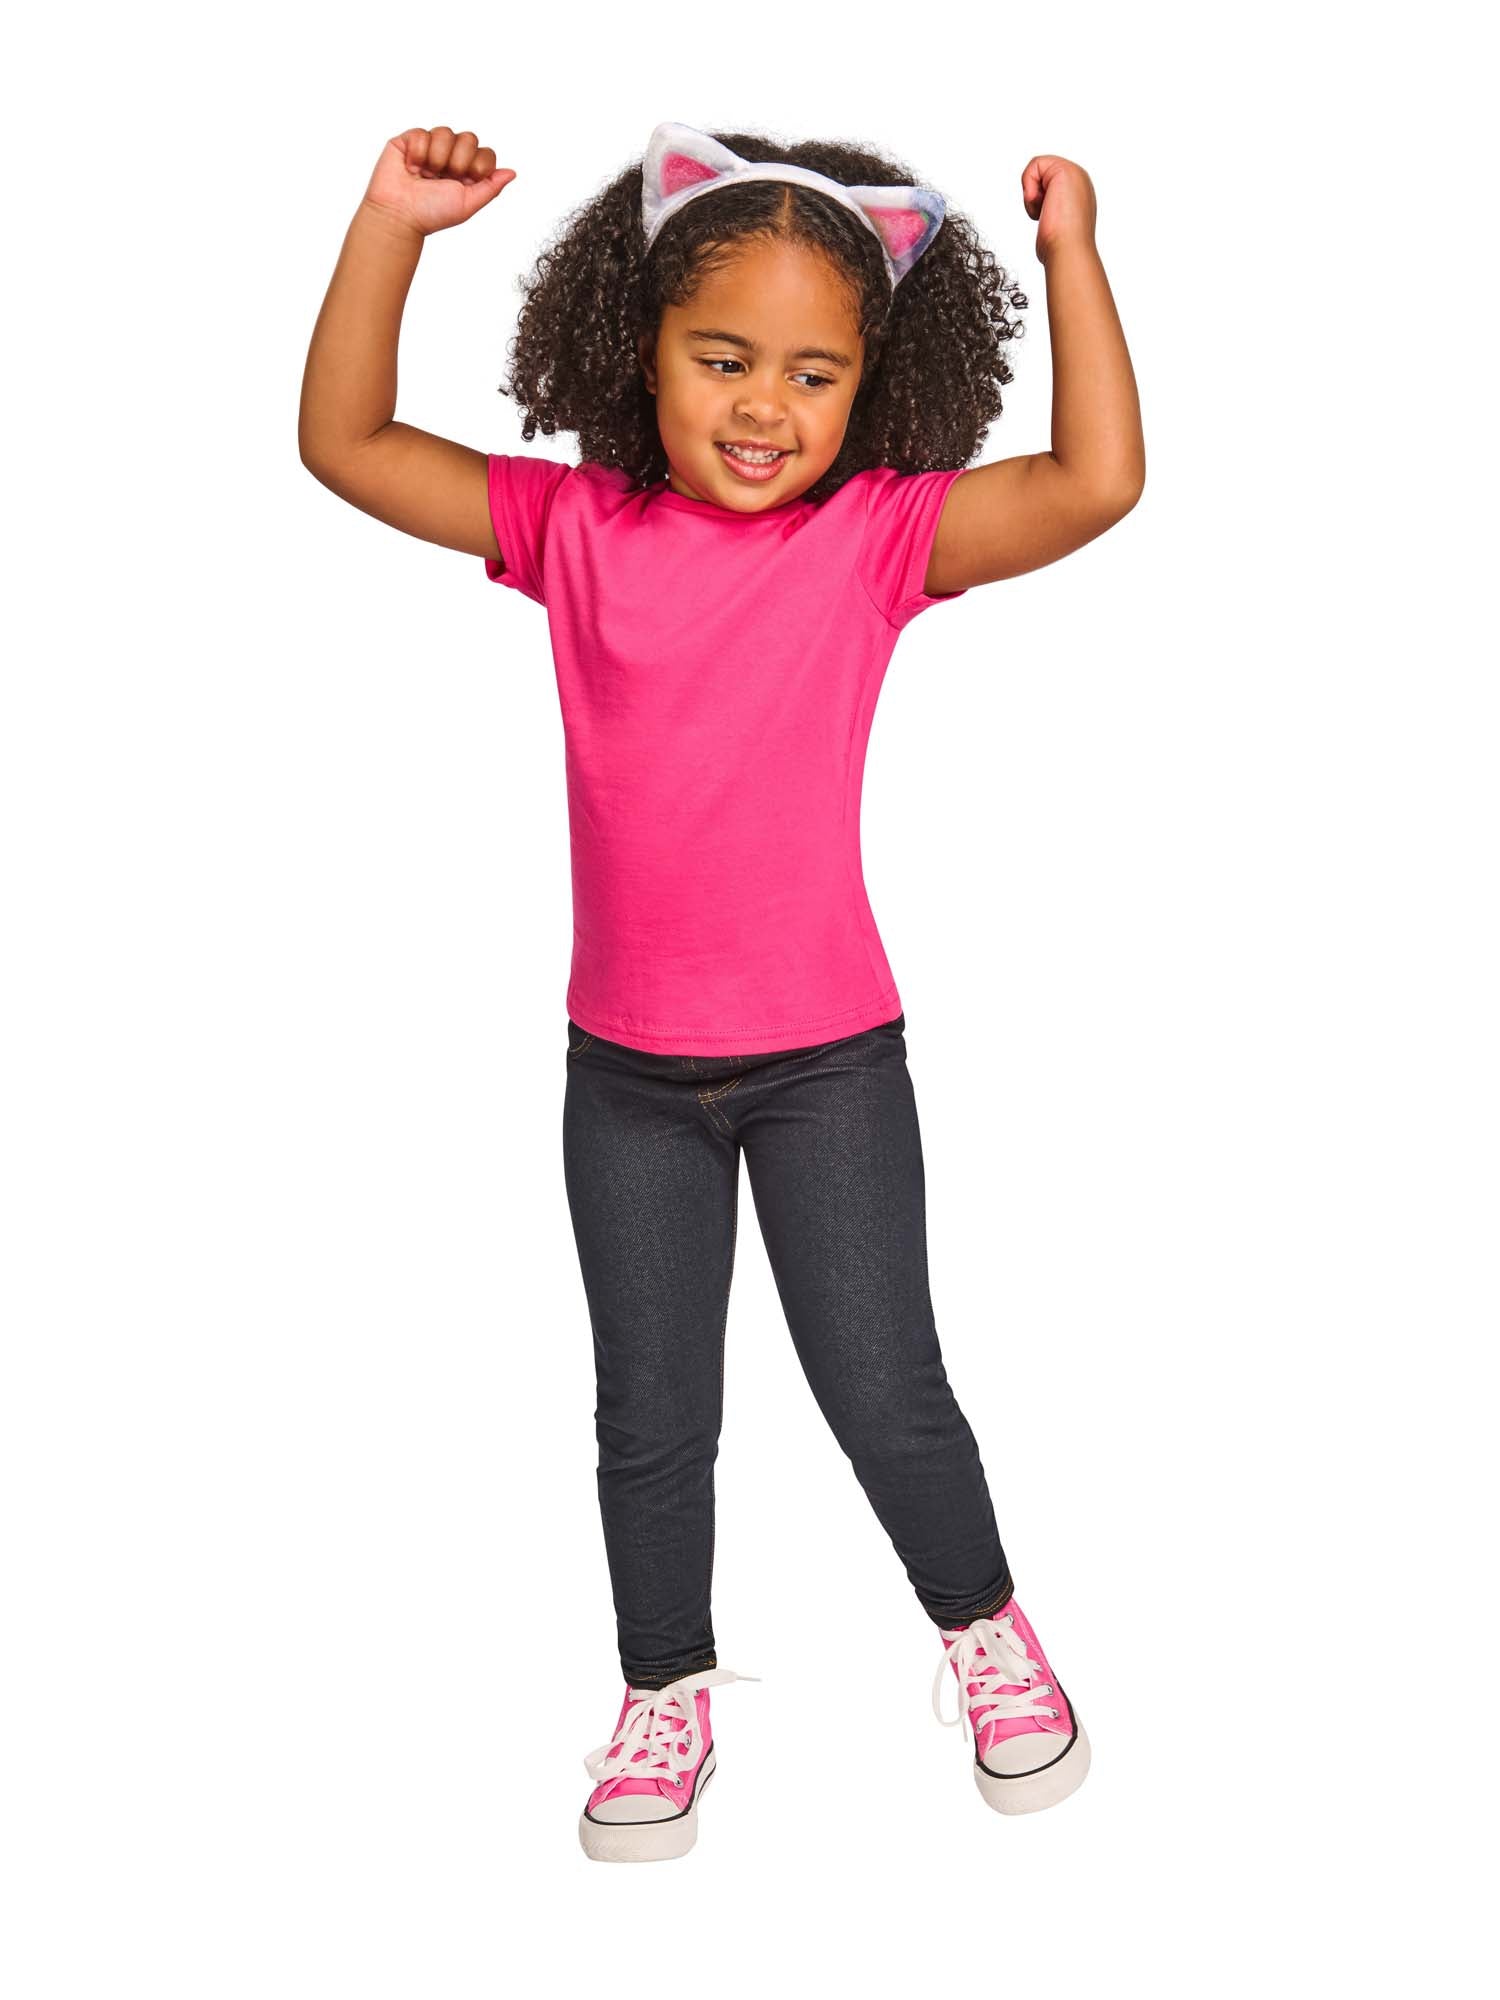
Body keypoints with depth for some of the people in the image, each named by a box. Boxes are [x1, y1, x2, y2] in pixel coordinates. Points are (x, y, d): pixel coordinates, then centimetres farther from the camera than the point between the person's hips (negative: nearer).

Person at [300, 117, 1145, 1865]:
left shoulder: (879, 536, -8)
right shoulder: (577, 528, -3)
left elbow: (1098, 482, -20)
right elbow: (346, 443, -2)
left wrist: (1071, 253, -19)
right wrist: (389, 228, -10)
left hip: (829, 1059, -2)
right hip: (626, 1067, 2)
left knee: (882, 1385, 9)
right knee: (650, 1414, 14)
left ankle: (981, 1625, 36)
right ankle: (667, 1688, 35)